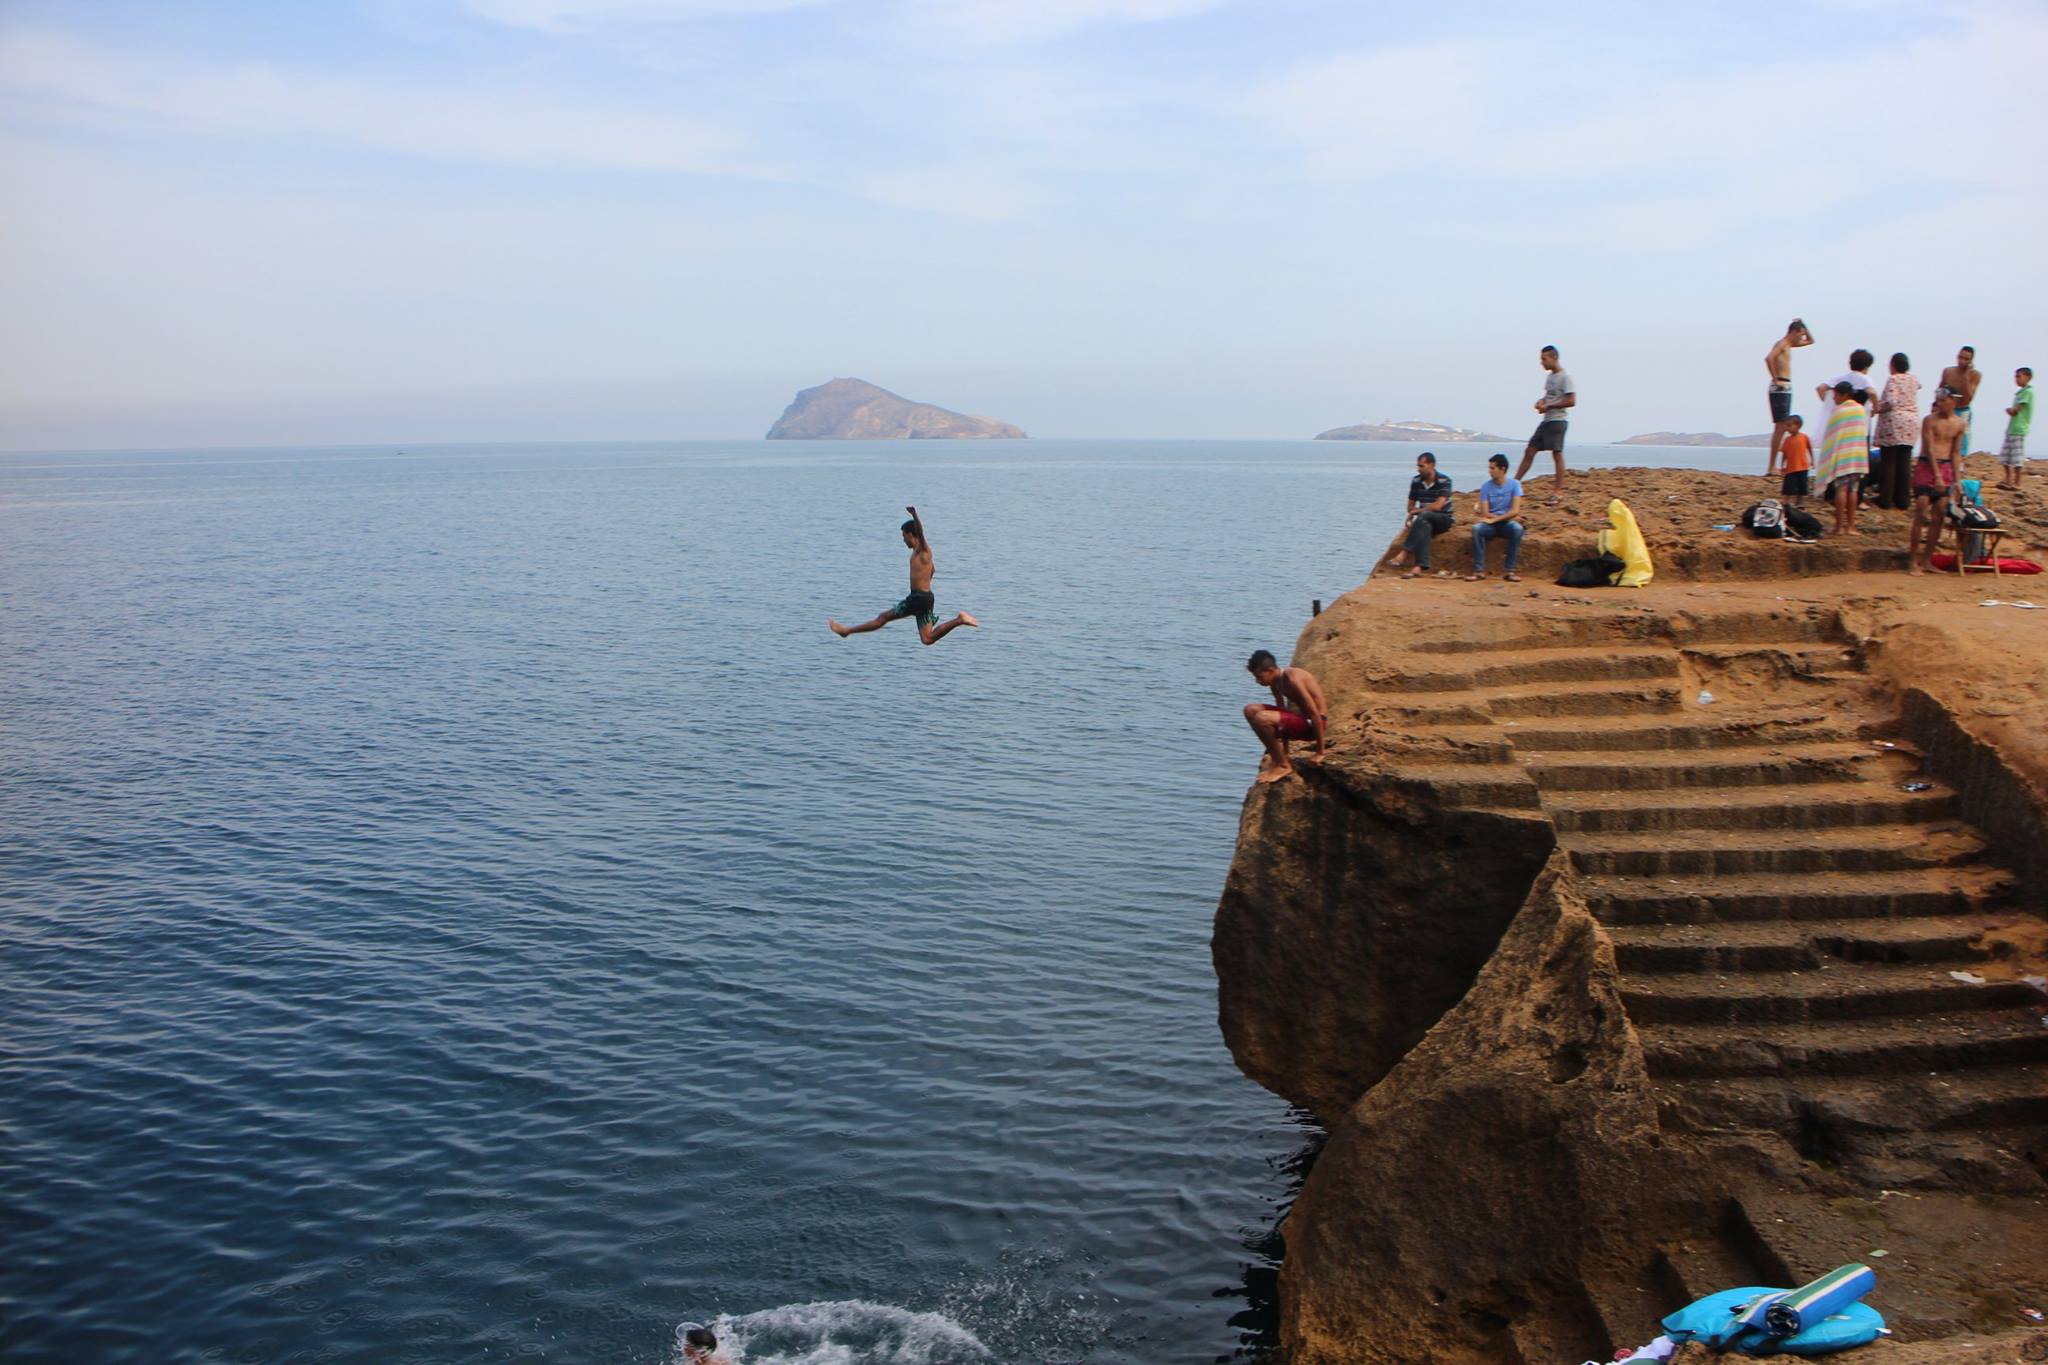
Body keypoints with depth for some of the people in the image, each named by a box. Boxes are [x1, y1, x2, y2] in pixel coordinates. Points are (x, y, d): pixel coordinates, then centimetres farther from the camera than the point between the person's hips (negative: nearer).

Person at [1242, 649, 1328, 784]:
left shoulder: (1292, 680, -24)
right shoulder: (1276, 681, 4)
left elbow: (1315, 714, -24)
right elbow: (1281, 709, 15)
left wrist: (1319, 753, -18)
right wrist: (1283, 748, 19)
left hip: (1312, 723, -9)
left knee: (1262, 719, -28)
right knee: (1251, 710, 4)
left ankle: (1283, 765, -11)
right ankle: (1278, 756, 8)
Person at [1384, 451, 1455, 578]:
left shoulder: (1444, 481, -11)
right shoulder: (1416, 481, 5)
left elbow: (1438, 506, -21)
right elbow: (1410, 506, 12)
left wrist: (1417, 510, -12)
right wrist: (1414, 512, -11)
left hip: (1443, 519, -4)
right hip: (1425, 520, 4)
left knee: (1423, 516, -36)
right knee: (1424, 526, -35)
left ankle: (1404, 553, -40)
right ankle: (1420, 567, -49)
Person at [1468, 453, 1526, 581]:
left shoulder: (1514, 484, -2)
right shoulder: (1486, 487, 1)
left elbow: (1515, 511, -11)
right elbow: (1485, 513, -5)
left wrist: (1495, 519, -19)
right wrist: (1508, 517, -10)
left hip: (1507, 524, -1)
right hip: (1490, 525, 1)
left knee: (1517, 528, -35)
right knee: (1476, 528, -31)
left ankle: (1510, 571, -30)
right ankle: (1479, 570, -30)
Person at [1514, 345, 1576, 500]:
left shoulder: (1565, 377, -11)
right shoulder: (1549, 376, 15)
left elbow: (1571, 401, -17)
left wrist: (1548, 406, -16)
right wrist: (1541, 401, 7)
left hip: (1557, 421, -9)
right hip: (1546, 420, 9)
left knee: (1557, 454, -8)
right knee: (1530, 451, 6)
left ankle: (1559, 492, -6)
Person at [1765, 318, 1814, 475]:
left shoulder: (1789, 344, 20)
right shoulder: (1782, 343, -9)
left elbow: (1810, 341, 34)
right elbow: (1769, 358, -28)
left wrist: (1803, 326, 19)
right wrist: (1775, 379, -22)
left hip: (1786, 389, 10)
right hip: (1780, 388, -10)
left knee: (1782, 428, 9)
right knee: (1780, 427, -13)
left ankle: (1773, 466, 10)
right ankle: (1771, 467, -15)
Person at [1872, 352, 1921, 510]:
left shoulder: (1892, 380, -9)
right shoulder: (1913, 380, 11)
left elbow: (1891, 402, -23)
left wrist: (1877, 408, -6)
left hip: (1893, 424, -6)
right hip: (1912, 424, 6)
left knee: (1888, 462, 0)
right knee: (1905, 463, 8)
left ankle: (1886, 499, 2)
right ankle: (1903, 501, 10)